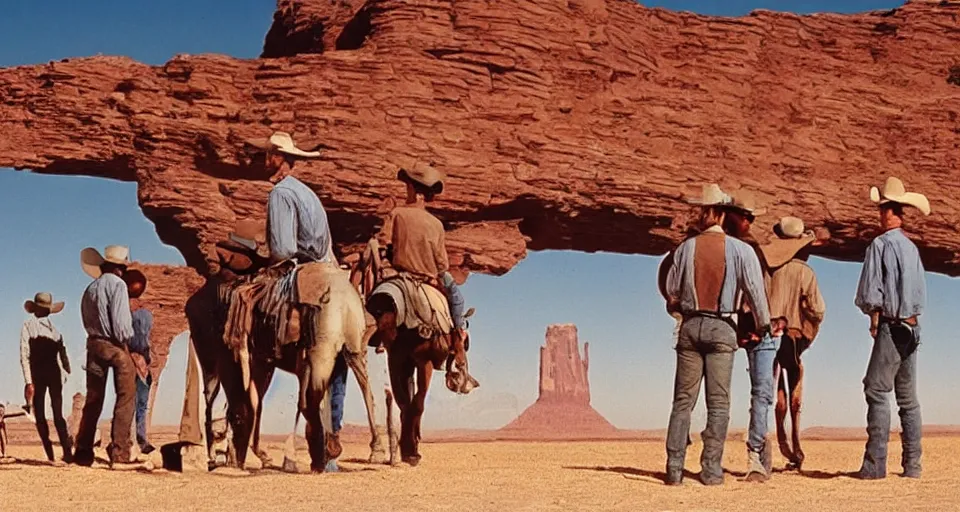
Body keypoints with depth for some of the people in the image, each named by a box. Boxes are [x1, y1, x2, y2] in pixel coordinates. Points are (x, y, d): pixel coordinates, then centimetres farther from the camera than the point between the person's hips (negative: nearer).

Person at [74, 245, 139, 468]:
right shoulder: (117, 284, -8)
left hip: (94, 344, 7)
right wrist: (125, 342, -2)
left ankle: (83, 453, 15)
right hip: (114, 346, -7)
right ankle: (119, 454, -8)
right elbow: (121, 319, -14)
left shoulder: (90, 289, 13)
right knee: (125, 399, -2)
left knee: (93, 401, 13)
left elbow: (87, 321, 12)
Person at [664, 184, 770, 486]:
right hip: (721, 328, -2)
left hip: (690, 326, 2)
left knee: (683, 400, 5)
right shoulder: (740, 250, -2)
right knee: (718, 402, 1)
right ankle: (711, 469, -2)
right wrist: (763, 326, 12)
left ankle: (674, 468, 0)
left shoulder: (686, 248, 4)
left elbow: (672, 294, 9)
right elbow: (755, 291, -2)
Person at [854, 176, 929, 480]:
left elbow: (871, 292, -10)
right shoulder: (912, 247, 13)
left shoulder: (880, 244, -9)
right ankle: (912, 464, 11)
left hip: (891, 326, -8)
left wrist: (874, 321, 0)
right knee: (907, 396, 10)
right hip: (912, 326, 8)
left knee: (877, 391, -9)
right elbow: (920, 292, 16)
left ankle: (875, 463, -14)